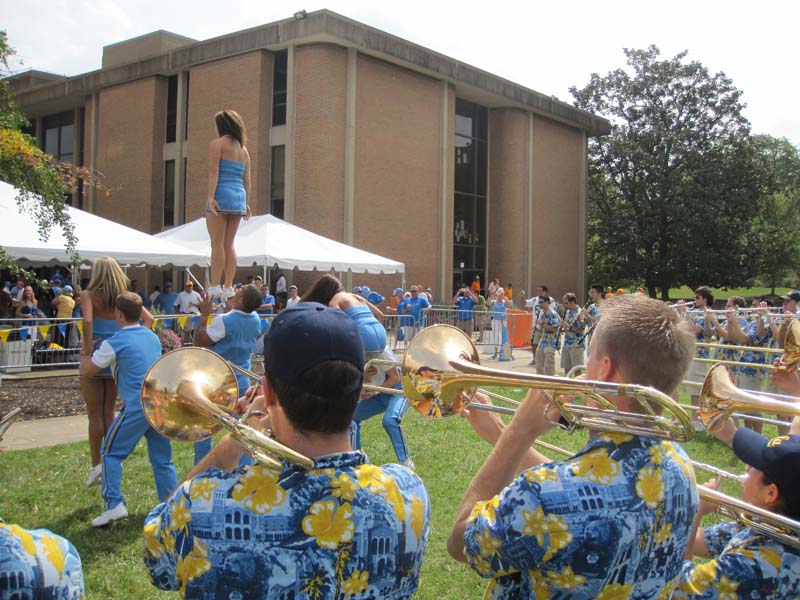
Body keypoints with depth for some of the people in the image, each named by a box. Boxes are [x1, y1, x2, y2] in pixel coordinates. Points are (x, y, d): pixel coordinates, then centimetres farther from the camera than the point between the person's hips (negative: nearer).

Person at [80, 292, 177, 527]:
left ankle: (114, 504, -2)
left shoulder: (115, 343, -6)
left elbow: (87, 370, 4)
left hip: (137, 407, -6)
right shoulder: (152, 337, 14)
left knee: (111, 452, 8)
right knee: (162, 458, 15)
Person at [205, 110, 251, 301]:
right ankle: (228, 287, 5)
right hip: (239, 197, 6)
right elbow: (247, 179, 16)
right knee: (229, 244, 8)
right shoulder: (243, 149, 19)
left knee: (217, 243, -6)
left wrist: (211, 196, -16)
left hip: (222, 194, -6)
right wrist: (247, 204, 16)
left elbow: (214, 170, -11)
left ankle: (215, 286, -10)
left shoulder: (217, 143, 0)